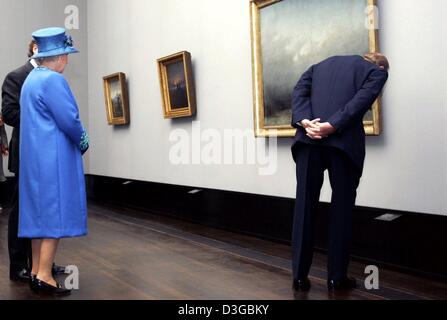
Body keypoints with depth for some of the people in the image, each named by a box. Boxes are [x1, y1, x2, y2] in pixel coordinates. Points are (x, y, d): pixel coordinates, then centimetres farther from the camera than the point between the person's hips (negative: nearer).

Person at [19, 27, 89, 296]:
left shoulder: (31, 79, 15)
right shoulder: (53, 79, -15)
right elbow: (69, 121, -18)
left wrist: (78, 140, 13)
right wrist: (83, 142, 0)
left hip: (35, 157, 10)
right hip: (55, 157, -10)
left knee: (41, 212, 12)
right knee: (55, 213, -5)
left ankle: (36, 271, 17)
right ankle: (44, 276, -4)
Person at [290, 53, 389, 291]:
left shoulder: (321, 65, 27)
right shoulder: (377, 71, 15)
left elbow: (299, 91, 10)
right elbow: (361, 100, -5)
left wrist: (305, 121, -5)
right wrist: (332, 126, -13)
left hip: (309, 138, 3)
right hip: (344, 140, -3)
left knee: (305, 207, 8)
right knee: (341, 208, 7)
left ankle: (300, 276, 12)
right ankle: (337, 277, 13)